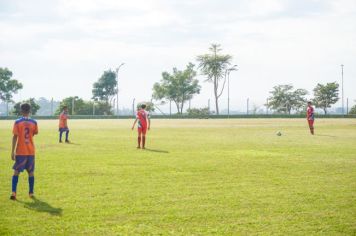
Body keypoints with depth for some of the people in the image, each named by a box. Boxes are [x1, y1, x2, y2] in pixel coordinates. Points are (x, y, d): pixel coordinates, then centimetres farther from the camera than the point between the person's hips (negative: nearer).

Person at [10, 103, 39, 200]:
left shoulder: (17, 122, -8)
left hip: (20, 152, -2)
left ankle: (13, 192, -9)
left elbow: (15, 137, -9)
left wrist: (13, 151, -6)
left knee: (16, 172, 3)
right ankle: (31, 192, 16)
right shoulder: (34, 122, -2)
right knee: (31, 172, 13)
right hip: (31, 151, 2)